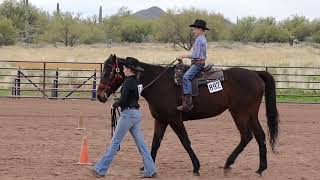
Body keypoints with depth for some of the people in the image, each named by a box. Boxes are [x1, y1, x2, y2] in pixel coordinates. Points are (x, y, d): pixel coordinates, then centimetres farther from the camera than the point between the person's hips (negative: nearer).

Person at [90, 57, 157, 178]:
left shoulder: (128, 81, -15)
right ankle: (150, 170, 8)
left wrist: (114, 105, -2)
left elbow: (123, 99, -20)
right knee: (140, 142, 9)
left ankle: (100, 169, 3)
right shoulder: (136, 81, 12)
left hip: (128, 113, -9)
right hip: (136, 113, 9)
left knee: (115, 142, -3)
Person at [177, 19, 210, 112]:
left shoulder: (199, 40, -13)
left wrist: (184, 56, -11)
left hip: (198, 63, -11)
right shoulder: (203, 39, 19)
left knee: (186, 77, -27)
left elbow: (196, 55, -20)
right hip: (200, 62, 11)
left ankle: (188, 102, -37)